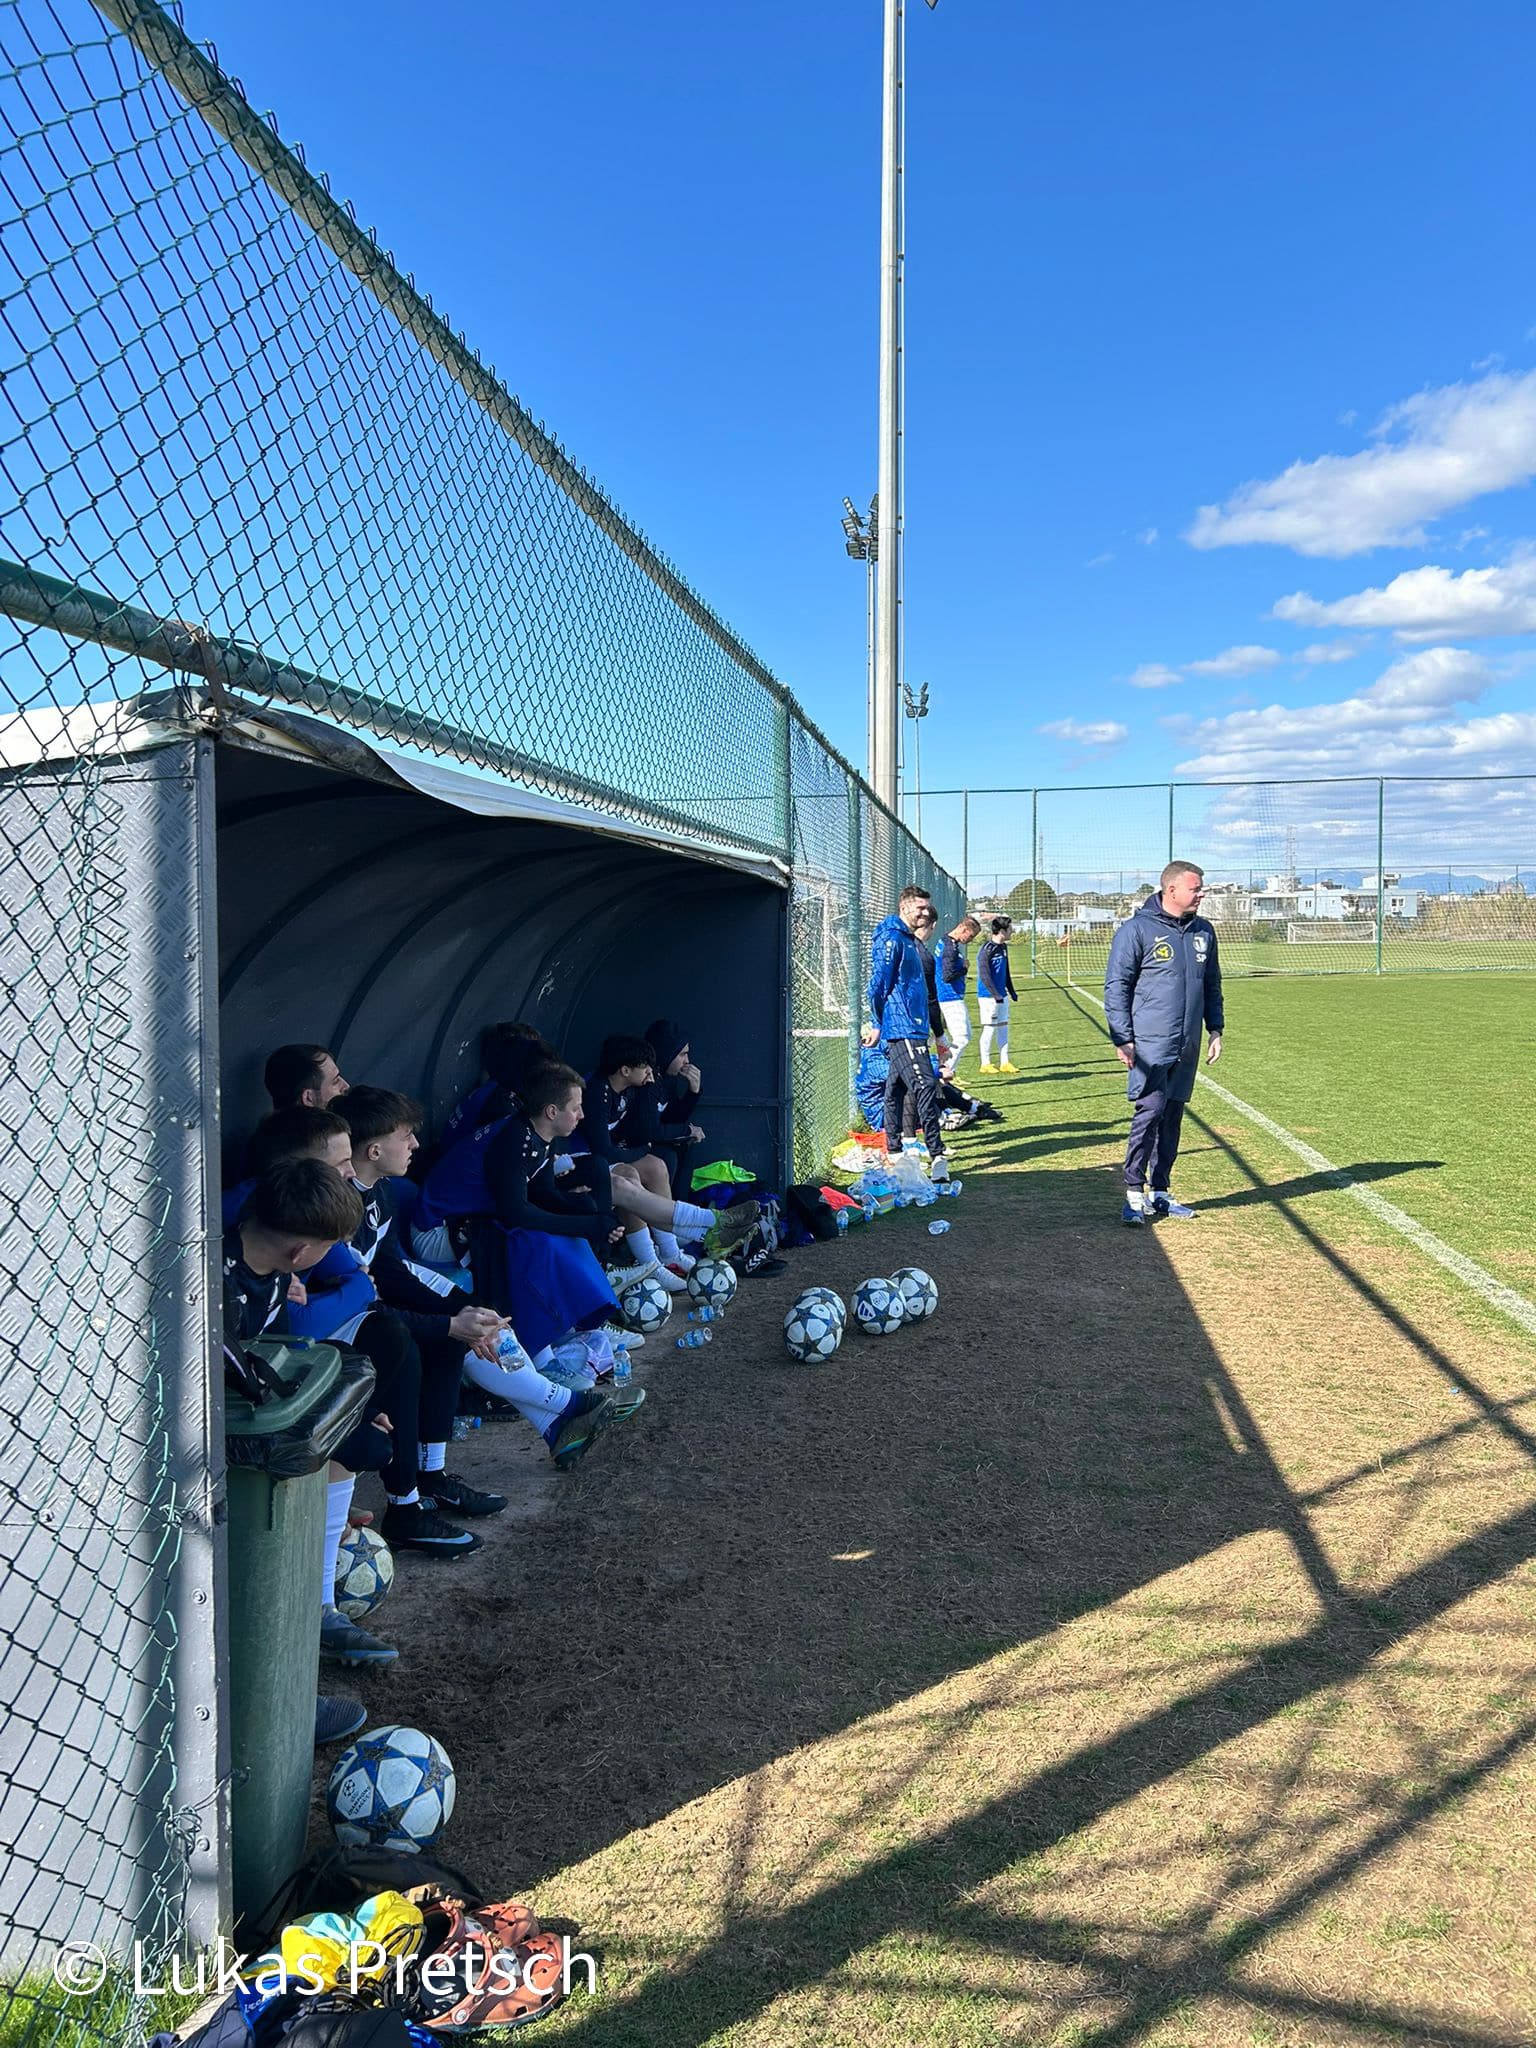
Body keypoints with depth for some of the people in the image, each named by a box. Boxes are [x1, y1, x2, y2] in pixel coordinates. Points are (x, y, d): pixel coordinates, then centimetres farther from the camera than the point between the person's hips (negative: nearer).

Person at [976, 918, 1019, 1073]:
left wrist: (1011, 991, 20)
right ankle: (985, 1064, 8)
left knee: (1003, 1027, 10)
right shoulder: (987, 950, -16)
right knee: (989, 1029, -2)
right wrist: (995, 994, -22)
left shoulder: (1003, 947, 11)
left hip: (1002, 995, 8)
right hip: (988, 996, -8)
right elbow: (984, 975, -19)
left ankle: (1004, 1062, 17)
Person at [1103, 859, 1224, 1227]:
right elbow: (1116, 986, -8)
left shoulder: (1203, 932, 11)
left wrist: (1215, 1030, 15)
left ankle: (1159, 1192, 20)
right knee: (1149, 1113, -10)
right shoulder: (1137, 930, -8)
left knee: (1172, 1119, 11)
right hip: (1150, 1047, -6)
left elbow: (1212, 986, 21)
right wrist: (1122, 1039, -12)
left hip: (1188, 1047, 6)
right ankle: (1134, 1193, -1)